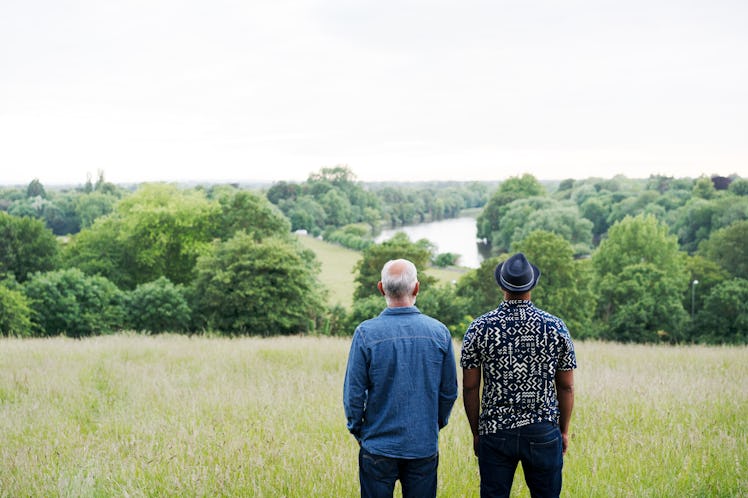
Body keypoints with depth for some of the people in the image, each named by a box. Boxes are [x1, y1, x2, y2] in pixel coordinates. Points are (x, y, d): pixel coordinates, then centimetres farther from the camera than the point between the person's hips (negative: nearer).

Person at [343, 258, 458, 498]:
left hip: (378, 447, -2)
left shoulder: (366, 333, -11)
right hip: (425, 447, 2)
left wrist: (357, 430, 9)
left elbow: (353, 393, -7)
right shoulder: (439, 332, -4)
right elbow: (449, 391, 4)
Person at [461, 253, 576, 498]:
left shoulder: (479, 328, -5)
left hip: (495, 432, 0)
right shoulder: (555, 327, -3)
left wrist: (476, 432, 9)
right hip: (544, 432, 0)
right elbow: (566, 387, 2)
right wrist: (564, 430, 14)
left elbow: (470, 388, -2)